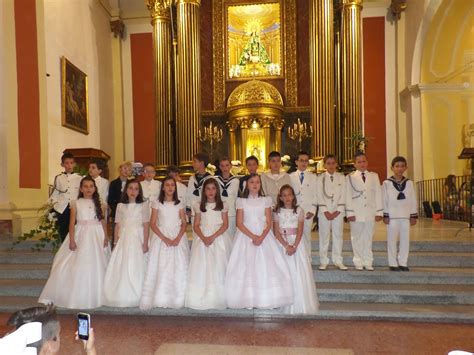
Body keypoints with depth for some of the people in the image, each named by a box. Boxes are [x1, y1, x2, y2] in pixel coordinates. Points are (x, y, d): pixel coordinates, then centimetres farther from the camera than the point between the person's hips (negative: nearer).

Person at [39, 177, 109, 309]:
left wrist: (105, 237, -4)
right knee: (78, 266, -1)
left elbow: (103, 221, 6)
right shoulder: (76, 204, 2)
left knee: (96, 267, 3)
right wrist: (72, 240, -10)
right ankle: (77, 296, 12)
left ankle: (94, 296, 15)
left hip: (96, 236, 2)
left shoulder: (98, 203, 7)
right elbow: (72, 223, -1)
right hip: (81, 235, -1)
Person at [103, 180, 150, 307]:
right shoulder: (120, 206, 9)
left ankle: (135, 298, 10)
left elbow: (146, 225, -3)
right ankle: (120, 297, 14)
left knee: (136, 268, -1)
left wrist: (145, 243, -9)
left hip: (137, 239, -3)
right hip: (123, 239, 3)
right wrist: (116, 242, 4)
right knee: (120, 268, 2)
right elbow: (117, 225, 9)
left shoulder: (144, 205, 1)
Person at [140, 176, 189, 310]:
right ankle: (160, 298, 5)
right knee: (161, 267, -5)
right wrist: (164, 238, -14)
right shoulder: (157, 204, 3)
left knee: (178, 268, -1)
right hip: (161, 237, -1)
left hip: (178, 237, 1)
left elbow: (184, 224, 3)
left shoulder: (179, 204, 7)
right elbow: (152, 224, -2)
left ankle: (177, 299, 9)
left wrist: (178, 238, -14)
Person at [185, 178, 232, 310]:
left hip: (219, 237, -1)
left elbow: (225, 224, -1)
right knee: (202, 266, -4)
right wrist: (203, 238, -14)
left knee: (218, 266, -6)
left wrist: (213, 237, -15)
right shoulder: (199, 206, 9)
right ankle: (202, 298, 2)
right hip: (202, 238, 1)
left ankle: (218, 299, 2)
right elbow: (196, 225, 4)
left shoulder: (223, 205, 5)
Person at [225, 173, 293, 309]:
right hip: (246, 236, -1)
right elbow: (239, 223, -3)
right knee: (247, 266, -5)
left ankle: (268, 299, 5)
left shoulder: (266, 200, 6)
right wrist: (253, 236, -15)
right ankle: (248, 300, 2)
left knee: (266, 266, -5)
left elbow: (269, 223, 0)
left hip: (264, 236, 1)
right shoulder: (241, 201, 3)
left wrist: (261, 237, -16)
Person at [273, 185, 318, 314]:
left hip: (296, 243, 1)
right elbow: (276, 232, -4)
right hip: (282, 244, 0)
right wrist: (286, 246, -15)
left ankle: (302, 304, 9)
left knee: (300, 273, -2)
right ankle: (287, 304, 7)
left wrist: (294, 246, -15)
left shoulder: (299, 210, 3)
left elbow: (300, 231, -3)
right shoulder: (277, 212, 2)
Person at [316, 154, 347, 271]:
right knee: (324, 236, 1)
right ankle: (323, 261, 8)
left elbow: (343, 196, 2)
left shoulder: (341, 178, 7)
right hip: (324, 211, -1)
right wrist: (325, 211, -9)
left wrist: (338, 211, -7)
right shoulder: (320, 178, 3)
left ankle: (338, 261, 12)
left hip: (338, 211, 1)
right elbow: (320, 196, -2)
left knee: (338, 235, 3)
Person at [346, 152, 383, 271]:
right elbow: (348, 196, 0)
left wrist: (379, 212, 3)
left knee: (368, 238, 7)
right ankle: (358, 262, 13)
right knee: (357, 239, 4)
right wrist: (349, 213, -6)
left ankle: (368, 262, 15)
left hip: (370, 213, 2)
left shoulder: (374, 176, 11)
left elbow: (378, 194, 9)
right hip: (356, 214, -2)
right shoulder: (350, 177, 4)